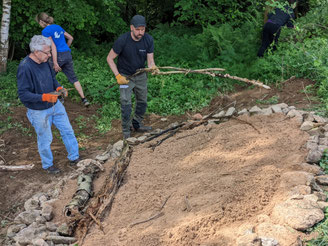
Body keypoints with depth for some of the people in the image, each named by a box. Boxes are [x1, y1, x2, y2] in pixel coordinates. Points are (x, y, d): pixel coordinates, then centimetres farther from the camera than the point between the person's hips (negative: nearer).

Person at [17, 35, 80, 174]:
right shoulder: (24, 68, -28)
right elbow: (23, 94, -27)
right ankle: (47, 165, 35)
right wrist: (44, 97, -35)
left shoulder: (44, 61, -5)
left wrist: (59, 88, -7)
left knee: (67, 131, 16)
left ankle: (74, 157, 35)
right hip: (39, 111, -7)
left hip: (55, 105, 7)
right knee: (45, 140, 11)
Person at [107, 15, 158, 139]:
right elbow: (110, 58, -15)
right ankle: (126, 131, 3)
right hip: (125, 76, -4)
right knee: (126, 103, -10)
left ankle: (137, 124, 36)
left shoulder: (148, 39, -14)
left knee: (142, 102, 15)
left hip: (141, 75, 4)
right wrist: (118, 76, -22)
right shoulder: (122, 40, -24)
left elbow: (150, 60, -12)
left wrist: (153, 67, -37)